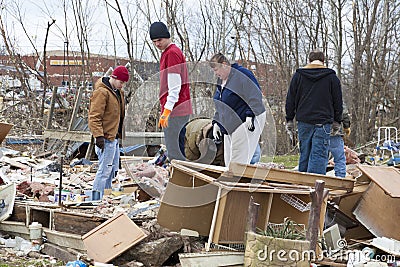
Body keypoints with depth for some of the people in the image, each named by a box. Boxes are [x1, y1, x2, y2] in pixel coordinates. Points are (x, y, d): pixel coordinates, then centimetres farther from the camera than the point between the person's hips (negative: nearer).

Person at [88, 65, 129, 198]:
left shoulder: (119, 92, 15)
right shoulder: (101, 92, -15)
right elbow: (94, 116, -20)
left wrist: (119, 133, 23)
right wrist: (99, 136, -25)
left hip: (114, 137, 10)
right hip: (106, 137, -10)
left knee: (113, 169, 15)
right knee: (105, 170, -9)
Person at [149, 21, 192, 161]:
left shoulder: (172, 53, -11)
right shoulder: (167, 53, 20)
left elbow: (174, 86, -17)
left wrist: (167, 110, -20)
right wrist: (165, 110, 22)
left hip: (175, 110, -10)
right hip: (182, 109, 10)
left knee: (174, 151, -9)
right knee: (179, 150, 13)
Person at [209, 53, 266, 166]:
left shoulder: (242, 74, -11)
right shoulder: (221, 80, 17)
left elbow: (255, 96, -15)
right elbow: (219, 106, 25)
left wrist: (250, 115, -21)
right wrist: (216, 123, 16)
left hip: (246, 122, -9)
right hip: (229, 126, 9)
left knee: (238, 161, -13)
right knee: (228, 160, 6)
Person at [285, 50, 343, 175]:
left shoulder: (298, 75, 8)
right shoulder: (332, 77, 4)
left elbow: (290, 100, 9)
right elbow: (338, 102, 8)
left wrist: (289, 120, 15)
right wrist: (337, 122, 17)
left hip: (303, 122, 3)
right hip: (323, 122, -3)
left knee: (304, 154, 10)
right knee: (319, 155, -6)